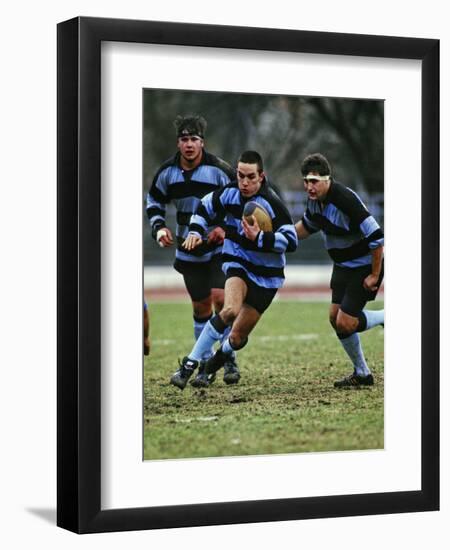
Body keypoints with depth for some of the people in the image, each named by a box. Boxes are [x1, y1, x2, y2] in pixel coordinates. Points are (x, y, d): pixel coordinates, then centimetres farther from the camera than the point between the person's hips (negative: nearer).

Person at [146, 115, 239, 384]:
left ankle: (229, 359, -3)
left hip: (219, 248, -3)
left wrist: (227, 228, -18)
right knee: (201, 306, 9)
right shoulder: (167, 171, -4)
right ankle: (206, 362, 22)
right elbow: (154, 201, 13)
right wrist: (159, 227, -4)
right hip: (188, 251, 3)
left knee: (220, 297, -17)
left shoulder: (219, 169, -14)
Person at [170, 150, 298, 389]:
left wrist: (259, 238, -35)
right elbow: (204, 208, 12)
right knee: (231, 310, -32)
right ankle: (190, 364, -27)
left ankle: (211, 366, 36)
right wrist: (195, 231, -5)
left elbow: (290, 241, -24)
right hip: (237, 264, 1)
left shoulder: (271, 204, -20)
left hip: (266, 274, -1)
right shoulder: (228, 193, -7)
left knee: (237, 337, 2)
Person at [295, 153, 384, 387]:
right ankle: (362, 374, 21)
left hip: (365, 266, -9)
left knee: (345, 323, -12)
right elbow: (307, 227, 19)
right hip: (343, 265, 9)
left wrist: (375, 275, -22)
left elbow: (376, 236, -29)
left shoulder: (345, 200, -30)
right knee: (335, 317, 7)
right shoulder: (314, 199, -3)